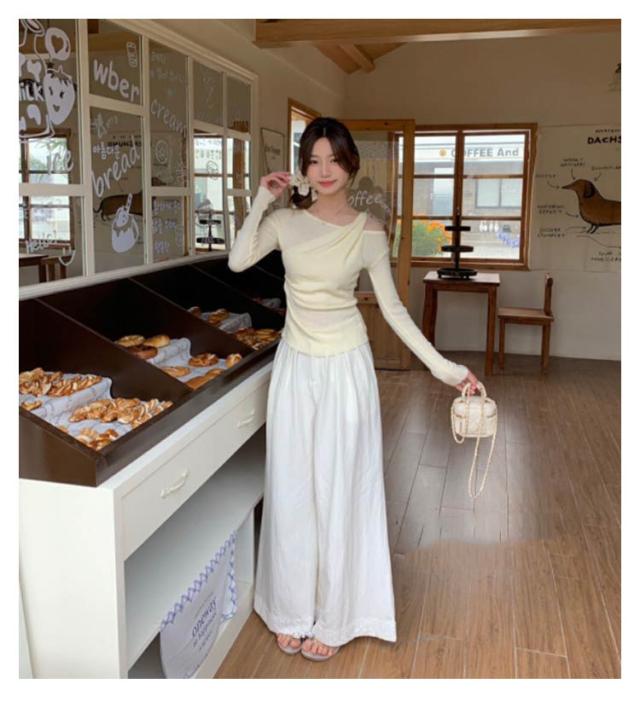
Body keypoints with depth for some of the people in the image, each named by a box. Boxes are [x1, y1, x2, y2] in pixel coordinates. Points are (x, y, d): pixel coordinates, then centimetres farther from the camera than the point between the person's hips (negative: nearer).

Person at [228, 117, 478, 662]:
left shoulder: (368, 231, -5)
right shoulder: (287, 221, 3)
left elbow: (392, 307, -2)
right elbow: (238, 261, -7)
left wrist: (442, 365, -7)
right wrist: (262, 201, -7)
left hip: (346, 369, -2)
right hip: (295, 367, 3)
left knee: (338, 490, 6)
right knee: (291, 488, 9)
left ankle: (332, 617, 26)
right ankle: (293, 610, 29)